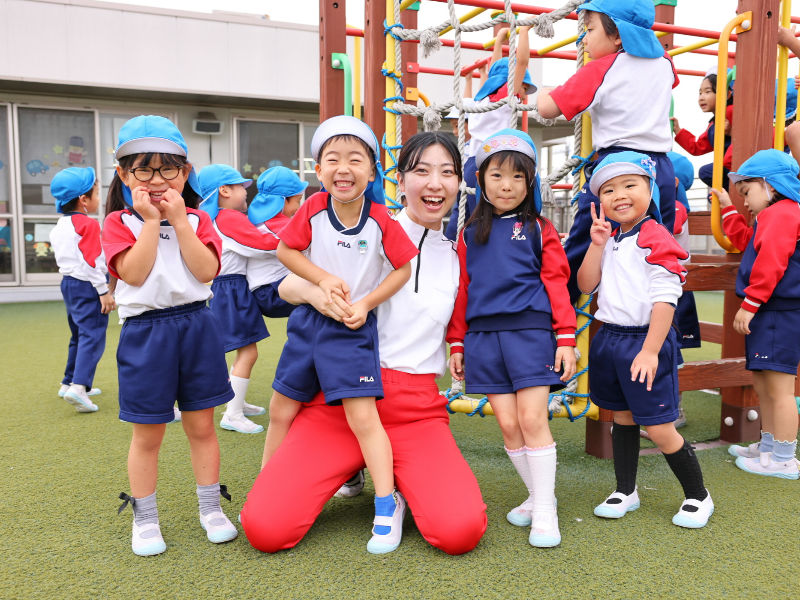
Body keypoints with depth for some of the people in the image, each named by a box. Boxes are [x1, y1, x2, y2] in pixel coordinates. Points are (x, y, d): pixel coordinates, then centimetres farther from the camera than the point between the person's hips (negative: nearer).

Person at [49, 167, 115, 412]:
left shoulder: (60, 226, 13)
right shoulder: (88, 225, -15)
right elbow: (92, 261, -20)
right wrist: (104, 292, -17)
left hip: (68, 283, 10)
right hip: (87, 286, -10)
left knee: (79, 335, 20)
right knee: (92, 336, -12)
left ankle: (69, 383, 29)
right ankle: (78, 386, -23)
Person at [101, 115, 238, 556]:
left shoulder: (197, 219, 6)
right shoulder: (119, 223, 1)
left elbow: (206, 270, -10)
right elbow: (134, 273, -15)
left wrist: (179, 221, -12)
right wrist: (151, 221, -14)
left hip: (196, 326, 2)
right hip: (145, 332, -1)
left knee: (201, 425, 10)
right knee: (147, 434, 8)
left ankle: (210, 509, 25)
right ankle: (145, 519, 25)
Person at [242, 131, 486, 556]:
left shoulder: (456, 258, 13)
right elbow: (287, 285, 0)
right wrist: (314, 291, -21)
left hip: (417, 409, 2)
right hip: (340, 396, -1)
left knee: (459, 530, -22)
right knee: (266, 528, -17)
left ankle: (398, 480, 10)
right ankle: (350, 471, 12)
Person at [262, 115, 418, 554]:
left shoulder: (380, 221, -13)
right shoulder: (314, 209, -8)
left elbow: (404, 268, -4)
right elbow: (285, 250, 1)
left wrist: (366, 303, -13)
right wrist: (323, 278, -12)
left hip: (353, 327, -3)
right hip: (308, 320, 4)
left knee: (362, 417, -11)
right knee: (281, 411, 14)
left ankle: (387, 505, 5)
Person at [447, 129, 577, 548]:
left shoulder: (539, 229, 6)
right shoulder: (470, 233, 13)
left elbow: (556, 283, 2)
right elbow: (462, 288, 14)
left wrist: (566, 339, -5)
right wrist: (457, 343, 12)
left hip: (529, 330, -3)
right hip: (484, 336, 3)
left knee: (532, 419, -7)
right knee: (507, 423, 4)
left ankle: (545, 510, 6)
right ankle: (537, 494, 23)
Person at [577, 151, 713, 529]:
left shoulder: (656, 240, -13)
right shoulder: (610, 240, 10)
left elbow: (665, 300, -17)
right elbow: (586, 286, 5)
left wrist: (650, 351, -20)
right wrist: (597, 244, -5)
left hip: (644, 341, -7)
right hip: (610, 339, 7)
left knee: (659, 428, -3)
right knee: (622, 418, 17)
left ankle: (698, 496, 18)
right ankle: (625, 491, 30)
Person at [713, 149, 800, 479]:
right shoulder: (773, 217, 20)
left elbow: (771, 265, -22)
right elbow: (745, 241, 36)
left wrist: (749, 305, -20)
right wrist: (728, 209, 34)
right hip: (766, 315, 11)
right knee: (762, 383, 18)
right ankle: (768, 447, 29)